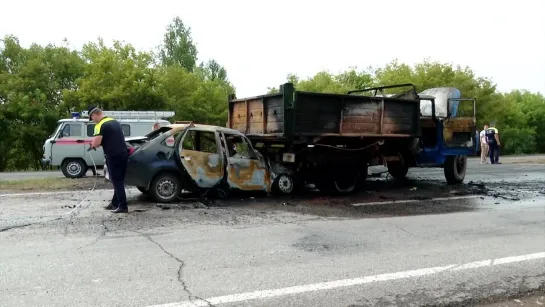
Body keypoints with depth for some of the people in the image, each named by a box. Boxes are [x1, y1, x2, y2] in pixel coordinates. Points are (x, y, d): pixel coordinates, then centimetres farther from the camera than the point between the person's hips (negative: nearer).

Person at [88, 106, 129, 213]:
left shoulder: (100, 125, -10)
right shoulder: (115, 122, 15)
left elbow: (96, 143, -19)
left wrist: (93, 144, 3)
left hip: (113, 156, -8)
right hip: (123, 154, 8)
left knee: (117, 182, -1)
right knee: (119, 181, 15)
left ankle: (123, 206, 1)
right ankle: (115, 203, 25)